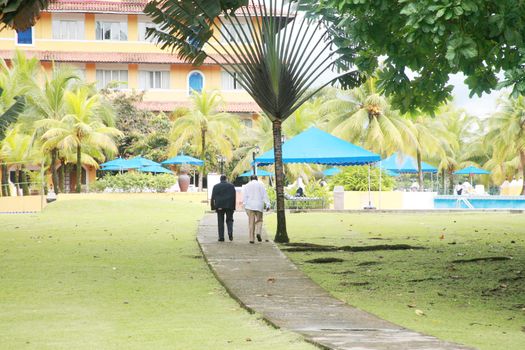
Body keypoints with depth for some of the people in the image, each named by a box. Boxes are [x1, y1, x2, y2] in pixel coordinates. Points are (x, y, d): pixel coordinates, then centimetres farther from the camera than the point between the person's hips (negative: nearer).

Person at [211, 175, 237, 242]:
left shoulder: (216, 186, 6)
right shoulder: (231, 186, 6)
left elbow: (213, 198, 2)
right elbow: (234, 197, 3)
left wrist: (213, 207, 4)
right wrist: (234, 207, 4)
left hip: (219, 207, 0)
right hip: (229, 206, 0)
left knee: (220, 222, 4)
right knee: (229, 220, 10)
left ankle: (221, 237, 0)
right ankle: (230, 232, -14)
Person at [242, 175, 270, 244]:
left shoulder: (247, 186, 7)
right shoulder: (261, 185, 6)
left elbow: (244, 197, 0)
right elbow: (265, 196, 1)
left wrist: (245, 205, -1)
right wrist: (267, 205, 0)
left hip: (250, 206, 0)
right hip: (259, 206, 0)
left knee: (251, 222, 1)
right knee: (259, 220, 13)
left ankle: (252, 239, -2)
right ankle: (258, 233, -12)